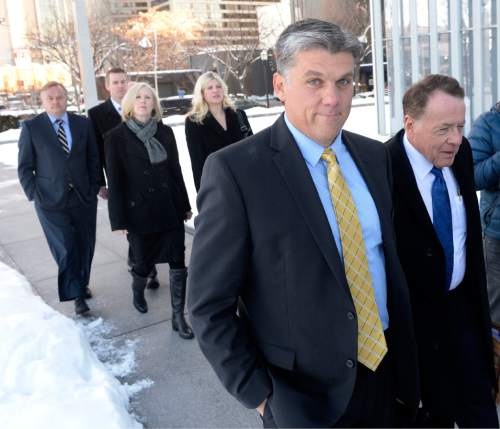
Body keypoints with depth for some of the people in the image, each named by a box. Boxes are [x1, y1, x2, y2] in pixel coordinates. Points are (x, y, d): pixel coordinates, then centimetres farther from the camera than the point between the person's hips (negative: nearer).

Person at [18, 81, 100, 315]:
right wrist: (34, 195, -7)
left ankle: (82, 283, 32)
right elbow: (25, 167, 1)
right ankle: (77, 295, 8)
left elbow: (93, 159, 11)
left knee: (85, 246, 10)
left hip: (84, 197, 3)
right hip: (51, 201, -3)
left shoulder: (83, 124, 6)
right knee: (66, 249, -4)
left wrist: (94, 188, 3)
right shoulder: (31, 127, 0)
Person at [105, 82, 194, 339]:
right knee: (144, 263, 12)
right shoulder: (117, 137, -4)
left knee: (178, 264, 0)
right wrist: (119, 219, -7)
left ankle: (178, 317, 13)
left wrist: (184, 204, 10)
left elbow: (175, 169, 9)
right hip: (139, 211, -2)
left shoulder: (165, 132, 5)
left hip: (170, 209, 3)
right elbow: (115, 180, -6)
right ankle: (137, 292, 47)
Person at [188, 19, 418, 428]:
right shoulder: (235, 170, -18)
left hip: (387, 369, 6)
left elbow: (390, 253, 10)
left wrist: (407, 355, 10)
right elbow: (209, 306, -15)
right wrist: (260, 394, -13)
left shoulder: (374, 155, 1)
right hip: (305, 392, -5)